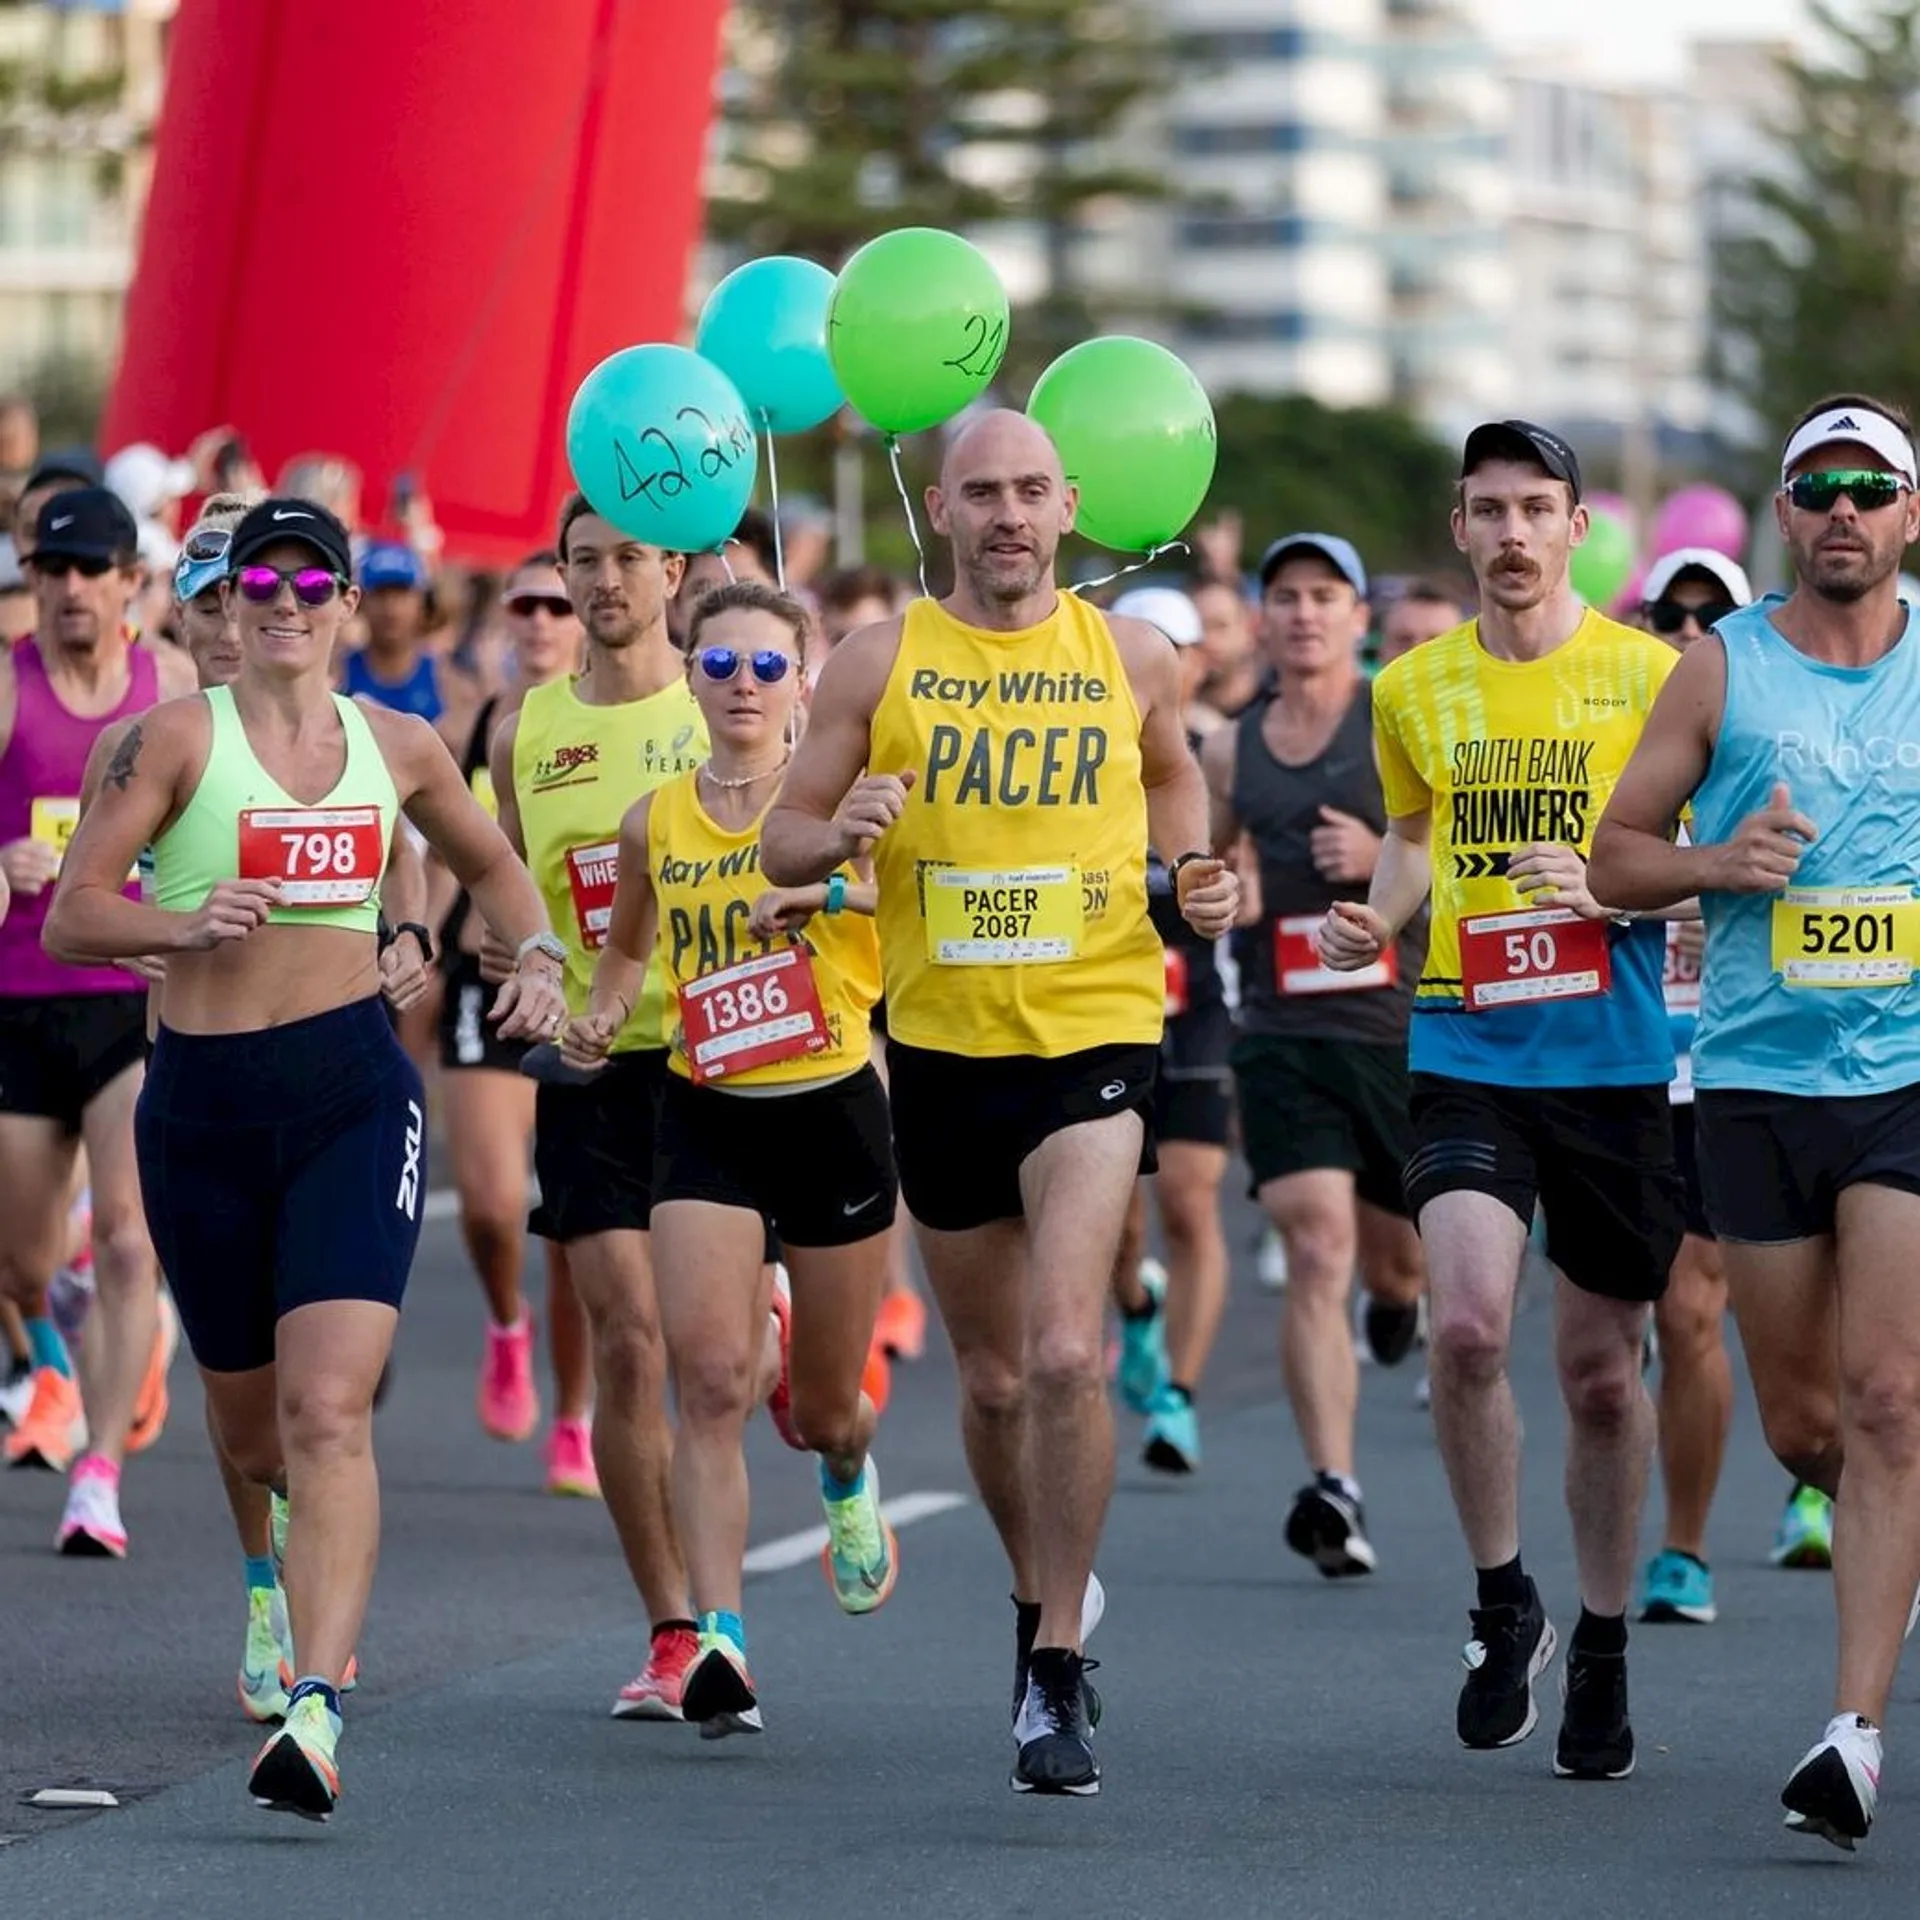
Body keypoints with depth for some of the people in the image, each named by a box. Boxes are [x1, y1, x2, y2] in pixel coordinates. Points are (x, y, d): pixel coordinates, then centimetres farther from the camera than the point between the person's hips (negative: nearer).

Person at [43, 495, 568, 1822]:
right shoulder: (177, 737, -2)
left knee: (328, 1411, -17)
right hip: (202, 1100, 0)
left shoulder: (396, 747, 8)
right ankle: (280, 1577, 48)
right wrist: (186, 924, -24)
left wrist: (539, 957, 10)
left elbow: (490, 864, 28)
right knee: (250, 1431, 12)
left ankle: (317, 1711, -25)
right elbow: (71, 916, -6)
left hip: (353, 1091, 0)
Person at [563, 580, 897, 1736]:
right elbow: (628, 947, 24)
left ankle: (849, 1477, 51)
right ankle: (721, 1642, -20)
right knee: (711, 1380, -17)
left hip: (833, 1111, -1)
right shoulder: (655, 824, 5)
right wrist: (601, 1019, 5)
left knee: (822, 1410, 12)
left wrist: (828, 889, -38)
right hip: (707, 1120, 2)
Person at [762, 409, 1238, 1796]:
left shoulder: (1132, 655, 3)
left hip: (1096, 1038, -2)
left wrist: (1196, 873, 3)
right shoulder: (880, 663, 1)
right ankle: (1042, 1592, 40)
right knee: (993, 1379, 14)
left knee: (1065, 1356, -19)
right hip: (943, 1046, 2)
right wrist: (838, 832, -18)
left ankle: (1057, 1677, -11)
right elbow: (783, 842, 4)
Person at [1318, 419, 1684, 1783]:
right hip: (1466, 1054, 1)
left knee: (1602, 1365, 6)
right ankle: (1504, 1605, 2)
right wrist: (1375, 915, 4)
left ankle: (1603, 1651, 24)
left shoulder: (1648, 675, -1)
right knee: (1467, 1323, -19)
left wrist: (1611, 888, -17)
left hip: (1618, 1058, -1)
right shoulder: (1415, 687, 8)